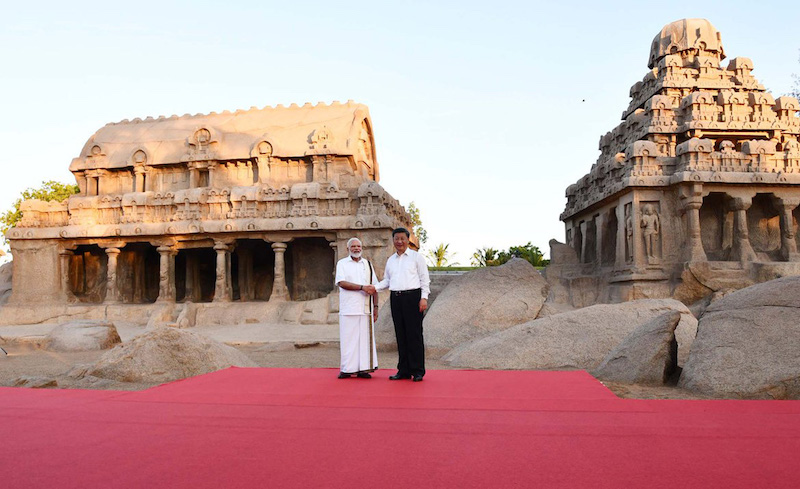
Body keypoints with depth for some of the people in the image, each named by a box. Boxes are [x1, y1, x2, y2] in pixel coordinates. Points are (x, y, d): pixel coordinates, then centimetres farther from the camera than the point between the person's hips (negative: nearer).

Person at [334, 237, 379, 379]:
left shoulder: (368, 264, 16)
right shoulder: (342, 264, 6)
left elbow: (374, 287, 15)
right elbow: (341, 283, -9)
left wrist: (375, 306, 6)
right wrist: (362, 287, -17)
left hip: (365, 308, 3)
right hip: (348, 308, -3)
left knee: (365, 338, 1)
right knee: (348, 339, -3)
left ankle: (363, 368, 6)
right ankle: (347, 369, 5)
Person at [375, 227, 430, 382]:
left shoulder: (416, 257, 4)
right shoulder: (390, 260, 18)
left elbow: (424, 279, 1)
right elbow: (387, 280, 20)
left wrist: (424, 298, -10)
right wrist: (374, 287, 2)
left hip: (412, 297, -5)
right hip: (396, 298, 5)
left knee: (414, 334, -5)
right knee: (400, 334, 6)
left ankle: (417, 371, 1)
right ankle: (403, 370, 13)